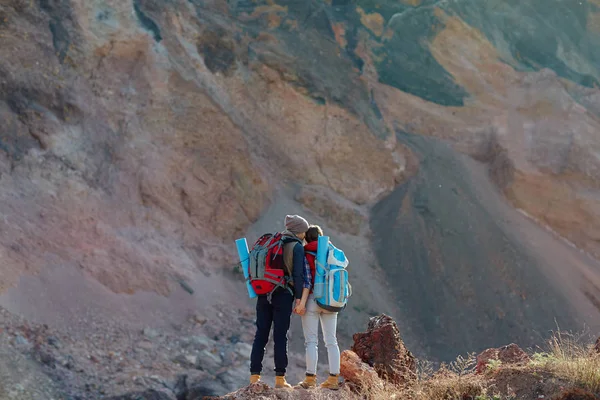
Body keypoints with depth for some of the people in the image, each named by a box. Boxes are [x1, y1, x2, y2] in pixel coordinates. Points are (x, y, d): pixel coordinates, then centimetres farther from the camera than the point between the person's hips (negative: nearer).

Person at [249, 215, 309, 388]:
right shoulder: (297, 247, -4)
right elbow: (298, 274, -12)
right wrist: (299, 298, -10)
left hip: (264, 294, 5)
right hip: (283, 295, -5)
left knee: (260, 335, 6)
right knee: (280, 336, -1)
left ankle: (254, 375, 4)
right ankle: (280, 378, 1)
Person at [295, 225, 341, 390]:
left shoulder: (305, 254, -3)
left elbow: (307, 279, -14)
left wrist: (302, 302, -18)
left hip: (312, 298, -4)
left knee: (311, 341, -3)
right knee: (331, 340, 6)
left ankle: (310, 378, -6)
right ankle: (333, 379, 3)